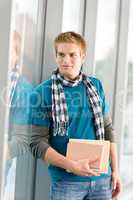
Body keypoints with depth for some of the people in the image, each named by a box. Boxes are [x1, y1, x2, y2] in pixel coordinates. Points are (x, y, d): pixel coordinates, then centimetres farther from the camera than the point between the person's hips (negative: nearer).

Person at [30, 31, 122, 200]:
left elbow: (108, 129, 9)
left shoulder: (96, 86, 4)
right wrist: (72, 166, -18)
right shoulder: (43, 92, -8)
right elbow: (37, 143, -9)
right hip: (66, 181, -3)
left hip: (102, 178, 4)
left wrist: (115, 170, 5)